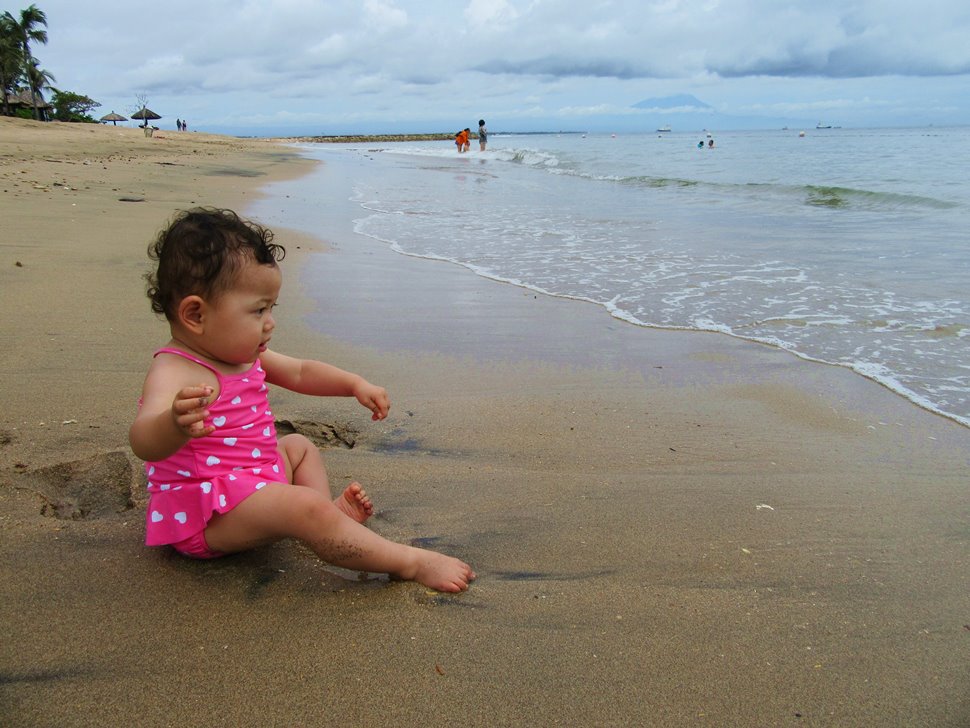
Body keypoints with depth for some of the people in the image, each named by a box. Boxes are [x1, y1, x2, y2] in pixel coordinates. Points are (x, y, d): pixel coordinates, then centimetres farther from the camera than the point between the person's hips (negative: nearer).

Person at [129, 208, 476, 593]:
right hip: (206, 513, -11)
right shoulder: (173, 372, -26)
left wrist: (355, 384, 7)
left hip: (245, 482, 11)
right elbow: (144, 441, -45)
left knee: (299, 446, 28)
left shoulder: (245, 356, 4)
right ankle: (410, 563, -24)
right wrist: (175, 425, -68)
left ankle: (331, 510, 6)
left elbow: (300, 372, 19)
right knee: (305, 508, -29)